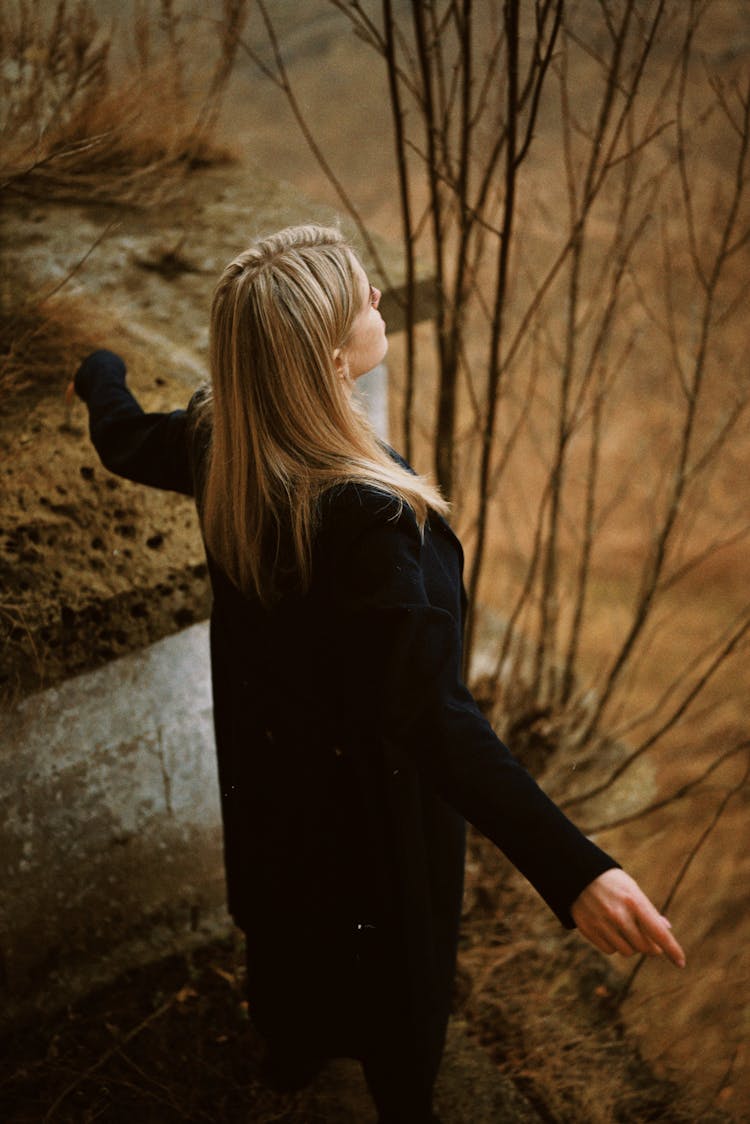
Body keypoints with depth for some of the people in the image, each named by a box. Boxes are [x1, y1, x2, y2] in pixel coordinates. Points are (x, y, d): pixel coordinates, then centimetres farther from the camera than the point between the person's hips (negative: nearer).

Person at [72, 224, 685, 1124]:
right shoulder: (365, 514, -42)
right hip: (368, 781, -7)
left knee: (289, 908, 33)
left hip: (265, 757, 7)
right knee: (394, 946, 22)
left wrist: (102, 373, 29)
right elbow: (430, 713, -46)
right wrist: (571, 868, -50)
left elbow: (124, 441, 5)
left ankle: (289, 1047, 62)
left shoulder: (216, 439, -19)